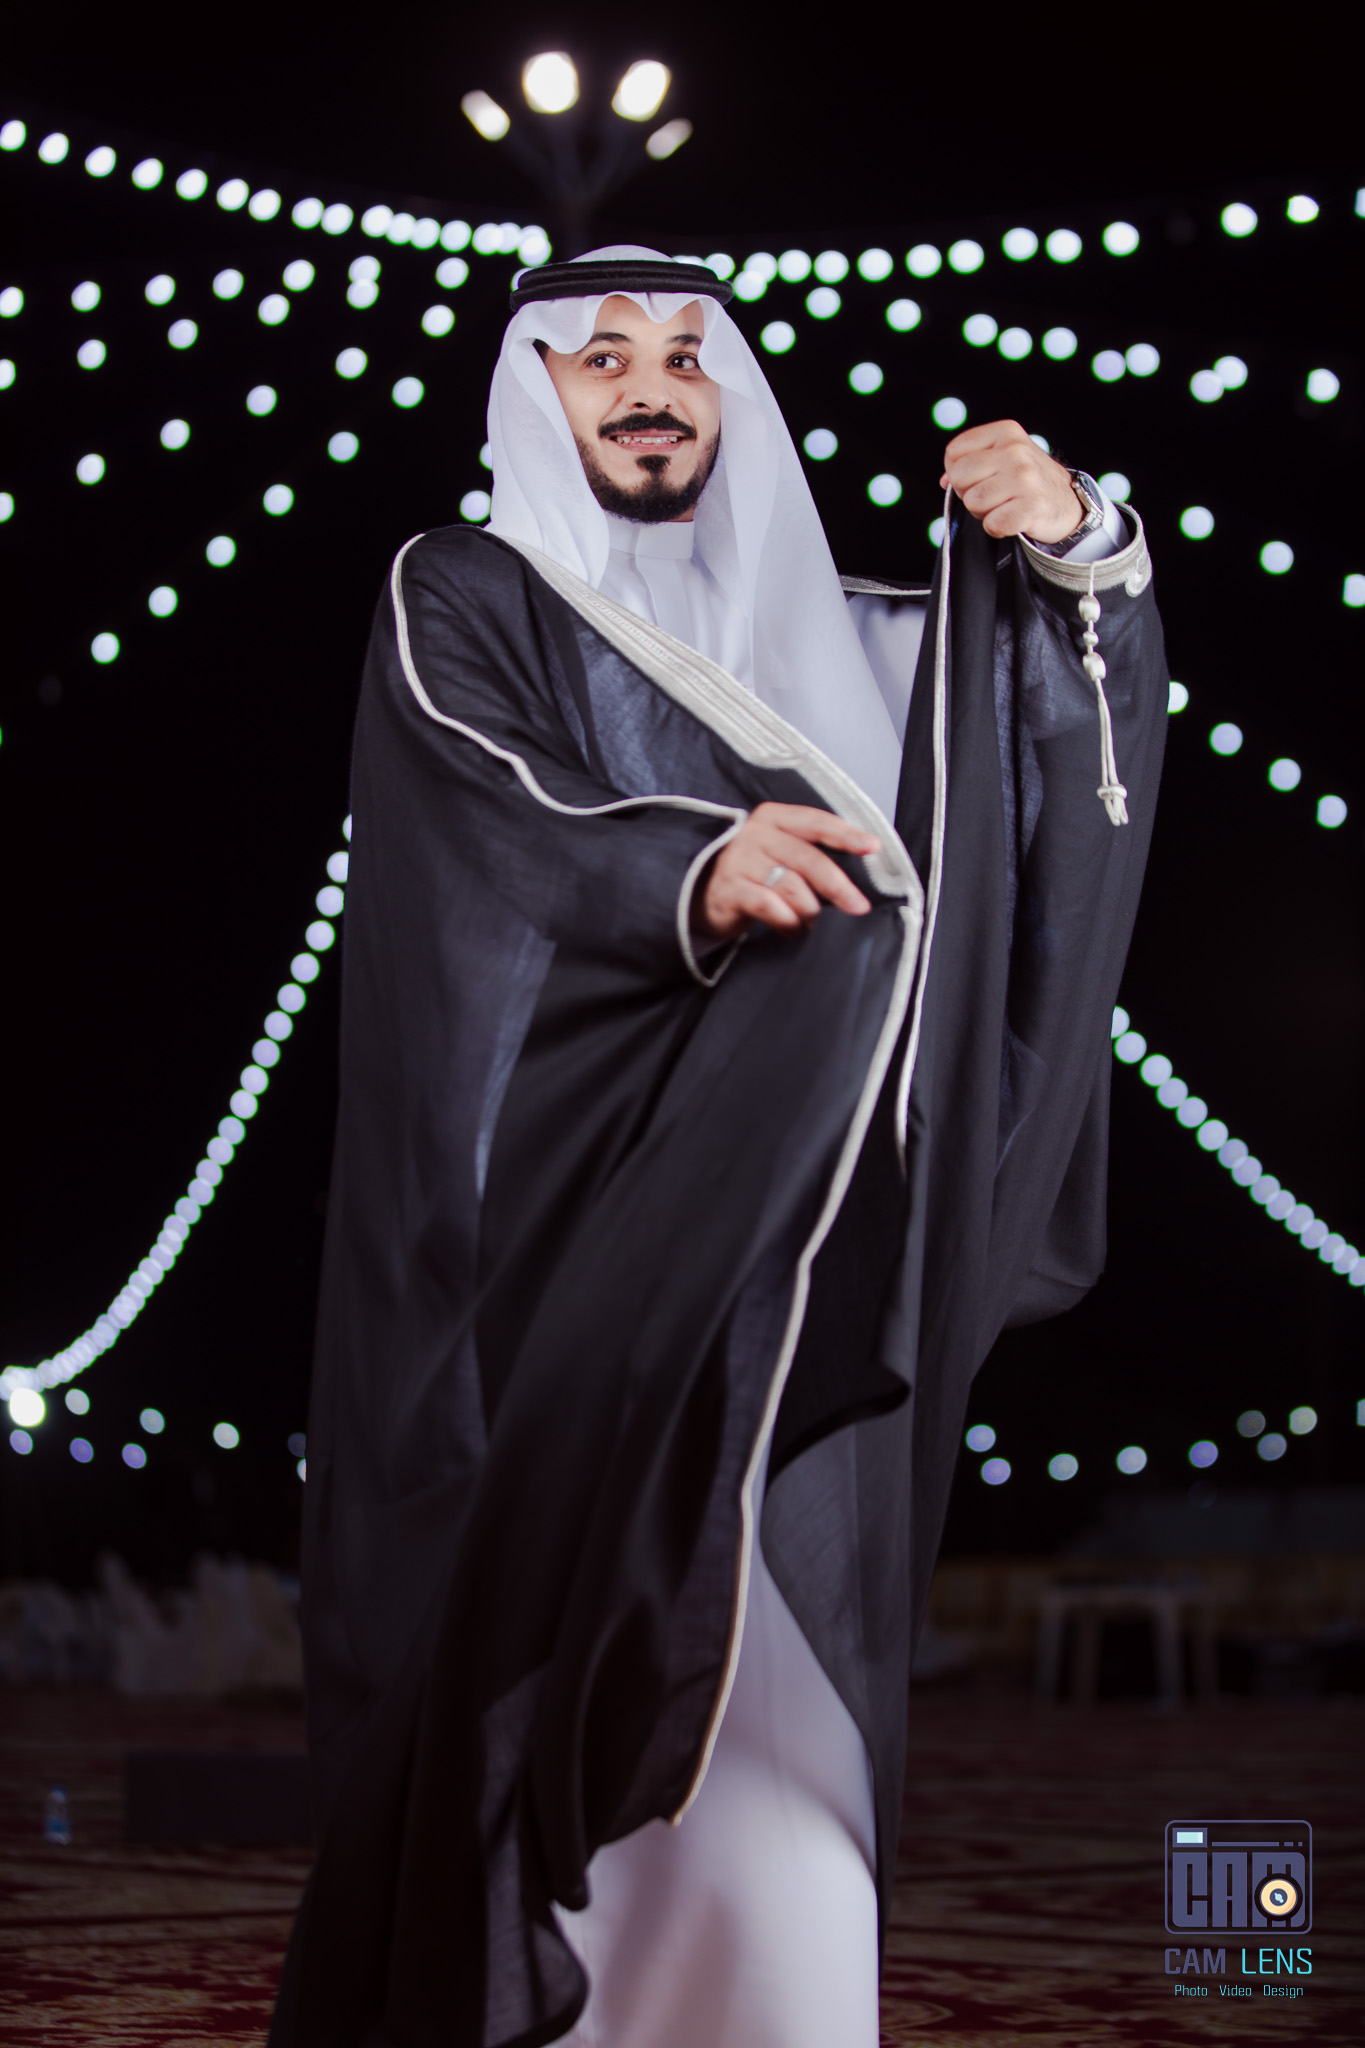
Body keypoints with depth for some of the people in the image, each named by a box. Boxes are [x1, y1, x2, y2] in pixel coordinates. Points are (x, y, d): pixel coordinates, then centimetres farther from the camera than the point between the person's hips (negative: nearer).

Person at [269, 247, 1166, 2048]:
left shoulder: (815, 633, 22)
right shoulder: (462, 599, 9)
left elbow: (1086, 744, 17)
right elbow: (487, 815, -11)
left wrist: (1084, 556, -4)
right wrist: (691, 873, -30)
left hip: (789, 1262, 4)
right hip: (561, 1254, -4)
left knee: (761, 1714, -4)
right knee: (559, 1662, -14)